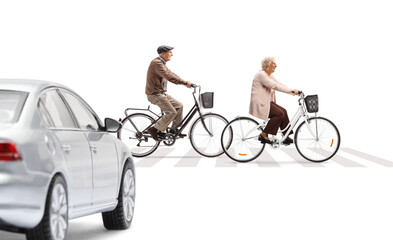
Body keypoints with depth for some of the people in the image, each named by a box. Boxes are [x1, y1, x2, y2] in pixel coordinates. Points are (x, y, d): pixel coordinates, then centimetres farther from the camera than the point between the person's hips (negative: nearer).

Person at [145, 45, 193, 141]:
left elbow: (171, 74, 16)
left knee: (179, 106, 8)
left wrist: (186, 83, 5)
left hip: (161, 93, 10)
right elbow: (169, 77, -29)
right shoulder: (156, 63, -19)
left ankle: (174, 129, 15)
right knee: (171, 112, -17)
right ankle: (154, 129, -7)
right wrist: (185, 82, -30)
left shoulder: (162, 63, 15)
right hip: (155, 94, -10)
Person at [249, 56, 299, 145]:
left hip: (267, 102, 10)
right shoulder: (261, 74, -16)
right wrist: (290, 90, -27)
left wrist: (293, 91, -3)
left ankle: (286, 137, 0)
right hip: (259, 104, -10)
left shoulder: (270, 76, 16)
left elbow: (279, 84, 10)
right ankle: (264, 135, -17)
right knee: (279, 113, -21)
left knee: (283, 111, -3)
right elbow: (274, 86, -25)